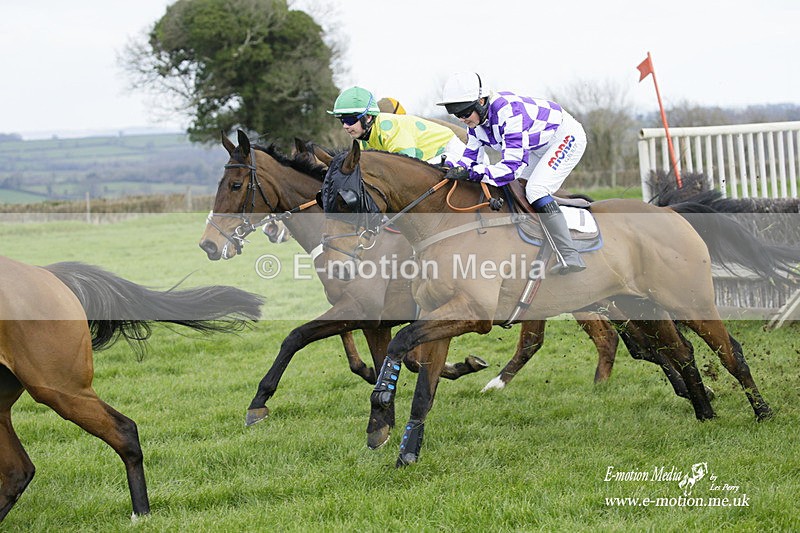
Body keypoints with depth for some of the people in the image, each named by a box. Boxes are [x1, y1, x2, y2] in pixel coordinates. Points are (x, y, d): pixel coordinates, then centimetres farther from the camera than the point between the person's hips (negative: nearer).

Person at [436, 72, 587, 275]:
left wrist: (471, 173, -43)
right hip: (540, 147, 10)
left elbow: (514, 165, -39)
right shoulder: (476, 117, -9)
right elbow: (470, 154, 0)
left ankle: (569, 257, -27)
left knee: (535, 190, -23)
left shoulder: (508, 111, -36)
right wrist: (457, 170, -21)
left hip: (566, 137, -10)